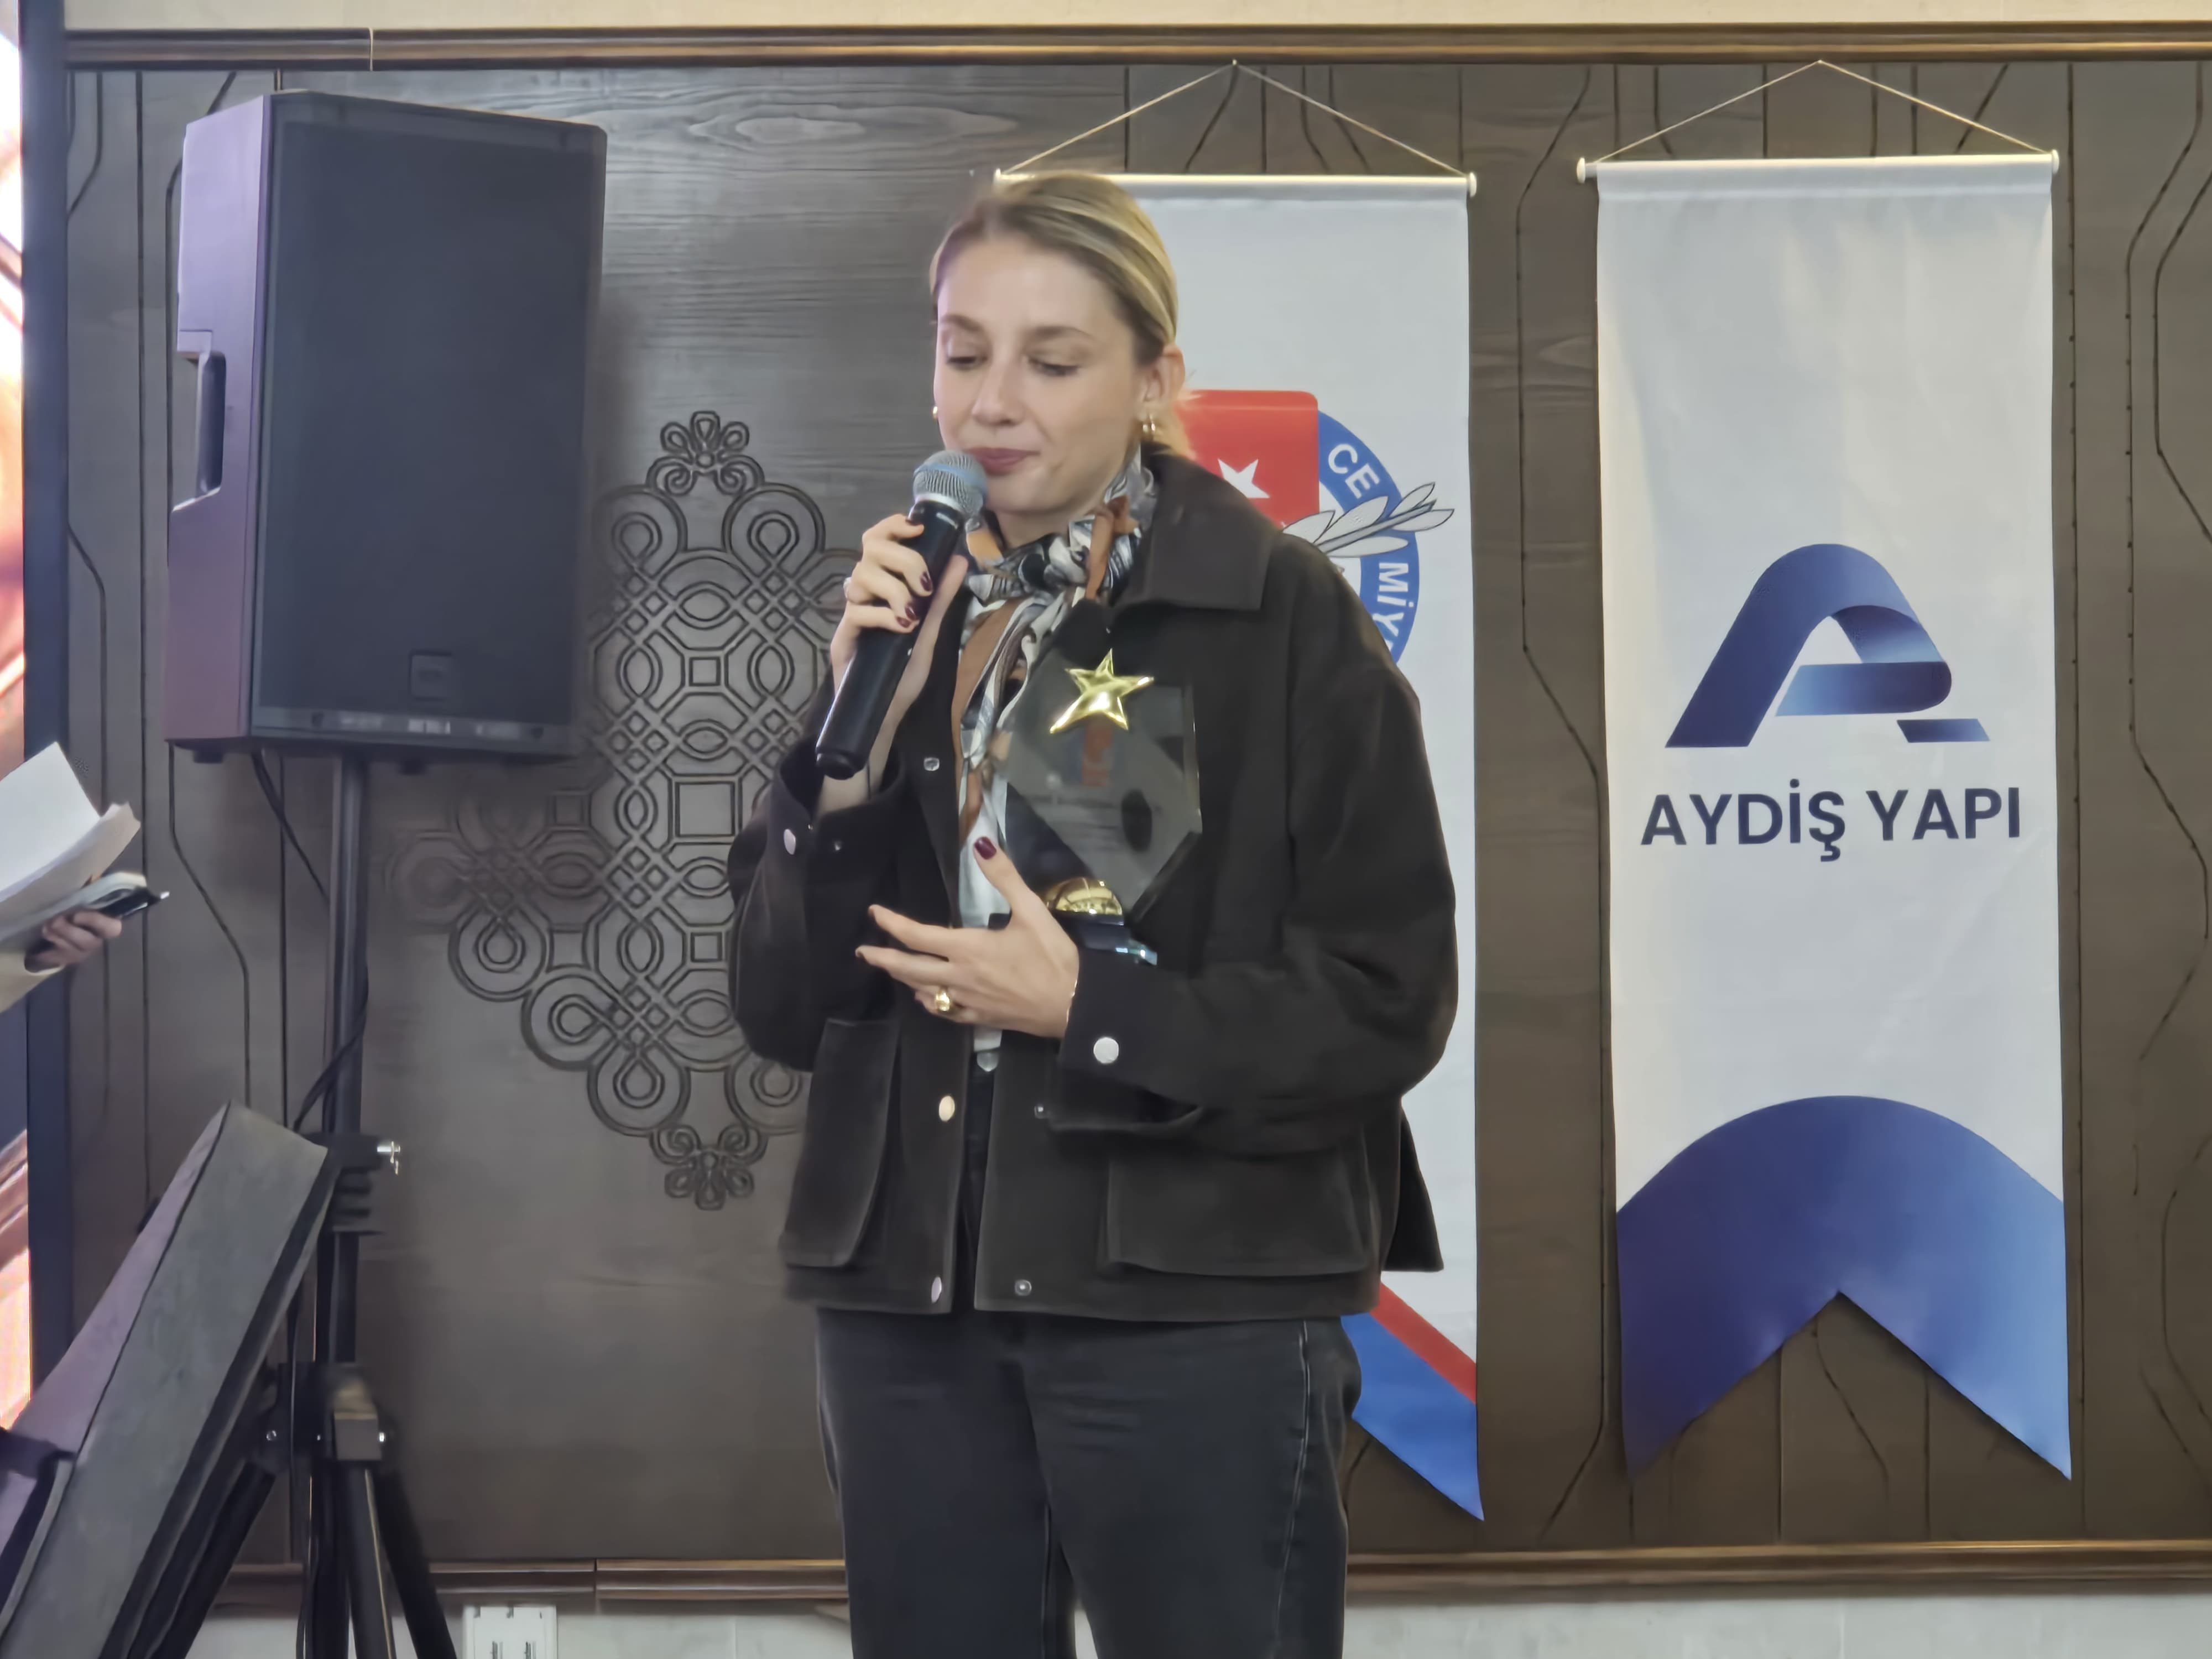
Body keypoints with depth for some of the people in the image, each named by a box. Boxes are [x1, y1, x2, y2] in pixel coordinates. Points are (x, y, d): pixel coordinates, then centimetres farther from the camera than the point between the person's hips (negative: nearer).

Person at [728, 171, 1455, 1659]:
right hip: (908, 1287, 5)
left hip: (1192, 1298, -4)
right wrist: (858, 740, -8)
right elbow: (780, 1010, 6)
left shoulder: (1283, 615, -5)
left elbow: (1389, 1001, -7)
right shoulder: (900, 615, 9)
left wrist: (1089, 1011, -15)